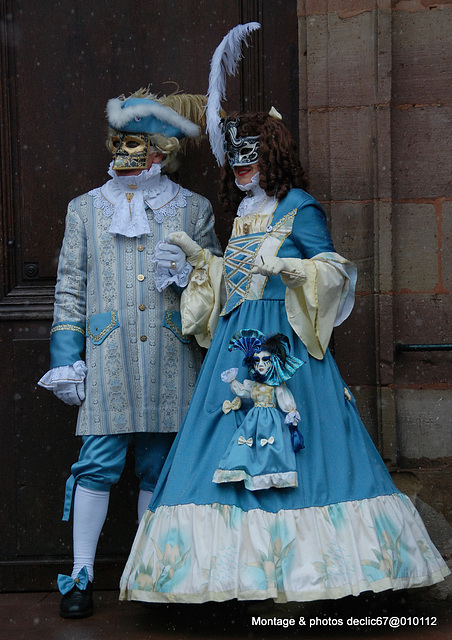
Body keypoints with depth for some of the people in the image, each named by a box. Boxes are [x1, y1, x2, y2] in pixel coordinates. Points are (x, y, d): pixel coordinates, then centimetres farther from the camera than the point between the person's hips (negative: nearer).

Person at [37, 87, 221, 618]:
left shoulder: (192, 209, 10)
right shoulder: (85, 209, 11)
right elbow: (70, 288, 9)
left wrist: (189, 270, -8)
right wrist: (66, 358, 3)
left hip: (169, 361, 1)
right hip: (108, 361, -1)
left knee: (158, 469, 7)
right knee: (97, 465, -4)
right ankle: (81, 576, 7)